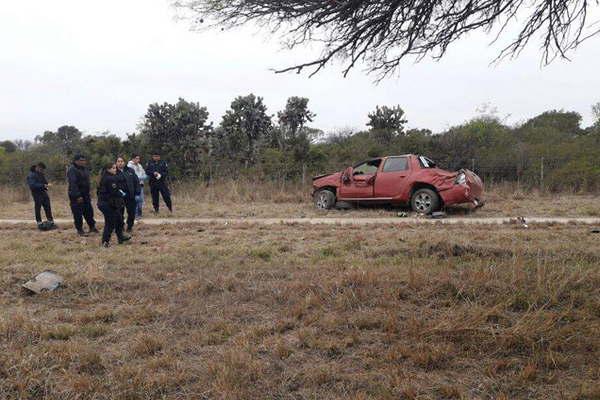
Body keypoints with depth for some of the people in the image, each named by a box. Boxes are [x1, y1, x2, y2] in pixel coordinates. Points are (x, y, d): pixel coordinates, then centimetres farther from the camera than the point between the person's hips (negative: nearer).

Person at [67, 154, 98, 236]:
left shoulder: (84, 169, 12)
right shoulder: (72, 170, -15)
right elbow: (73, 184, -22)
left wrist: (88, 194, 19)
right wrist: (78, 196, -25)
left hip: (85, 195, 8)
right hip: (76, 196, -8)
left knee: (89, 211, 13)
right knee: (78, 213, -1)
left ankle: (92, 227, 24)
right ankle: (80, 230, 8)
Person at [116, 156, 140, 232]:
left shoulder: (130, 171, 4)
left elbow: (136, 181, 4)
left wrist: (137, 193, -1)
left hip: (130, 195, 2)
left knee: (131, 212, 6)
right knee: (120, 213, 4)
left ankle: (129, 226, 25)